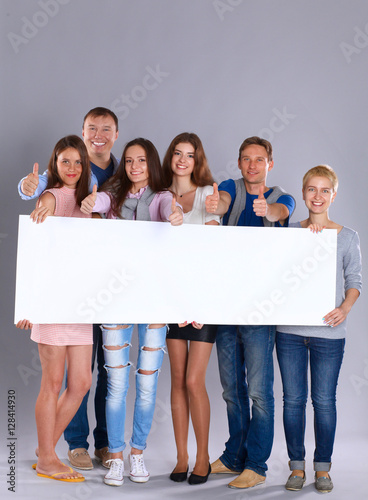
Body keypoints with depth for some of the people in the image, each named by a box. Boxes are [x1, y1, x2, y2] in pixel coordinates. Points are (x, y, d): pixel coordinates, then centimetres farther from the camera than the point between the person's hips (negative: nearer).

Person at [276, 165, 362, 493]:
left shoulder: (347, 237, 4)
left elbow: (354, 281, 4)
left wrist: (345, 308, -16)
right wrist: (305, 232, -12)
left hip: (328, 331, -1)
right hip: (290, 329, 1)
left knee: (324, 400, 4)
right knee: (293, 399, 7)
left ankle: (323, 468, 19)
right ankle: (297, 466, 20)